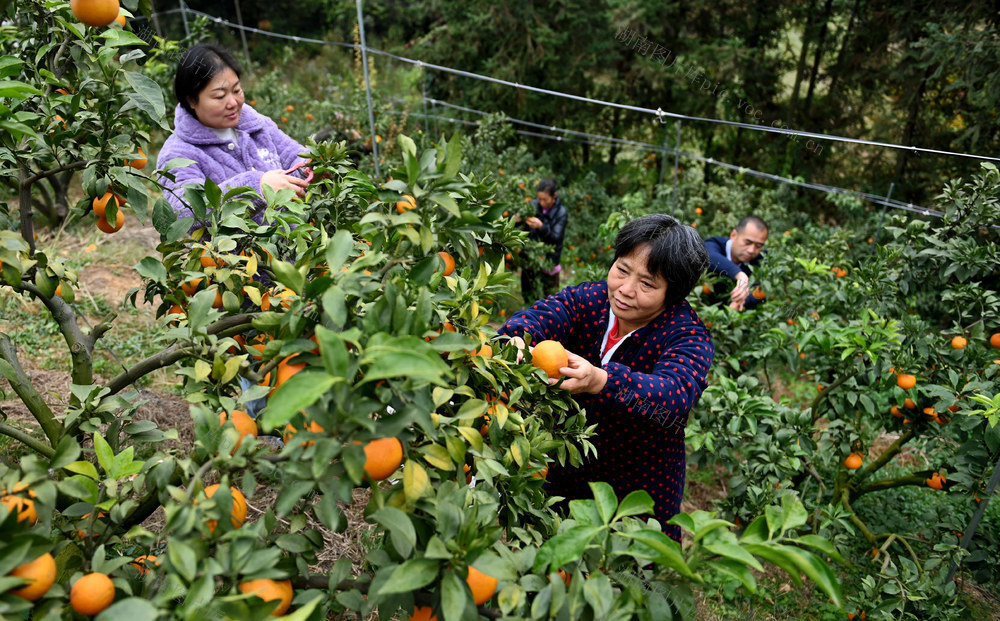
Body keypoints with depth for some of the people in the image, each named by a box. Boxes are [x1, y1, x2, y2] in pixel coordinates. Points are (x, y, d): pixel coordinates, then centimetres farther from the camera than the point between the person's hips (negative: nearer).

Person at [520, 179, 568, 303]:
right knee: (528, 295, 12)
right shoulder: (533, 205, -1)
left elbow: (556, 238, -16)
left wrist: (541, 227, -31)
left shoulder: (561, 212, -7)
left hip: (548, 260, -3)